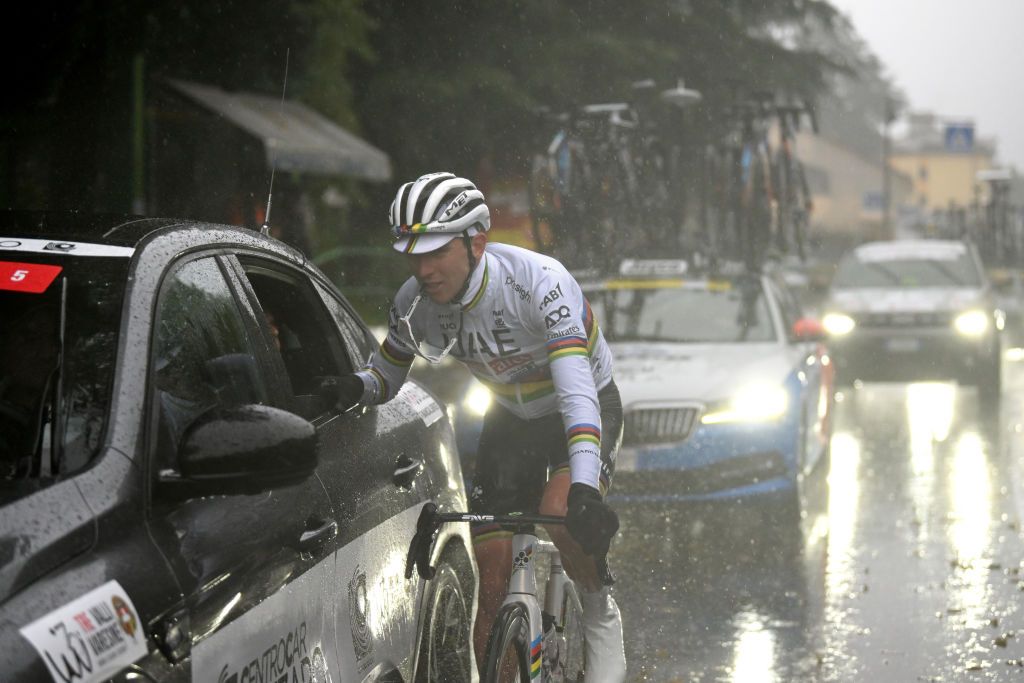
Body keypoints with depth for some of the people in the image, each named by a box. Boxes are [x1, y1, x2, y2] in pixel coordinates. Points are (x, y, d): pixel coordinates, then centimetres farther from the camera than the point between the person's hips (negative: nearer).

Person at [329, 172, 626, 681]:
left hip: (586, 410, -4)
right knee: (490, 555, -6)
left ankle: (602, 618, -3)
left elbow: (576, 388, -45)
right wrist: (356, 388, -28)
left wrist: (584, 489, -57)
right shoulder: (414, 304, -20)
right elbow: (387, 375, -3)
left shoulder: (538, 282, -36)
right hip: (511, 418, 5)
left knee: (563, 514, -31)